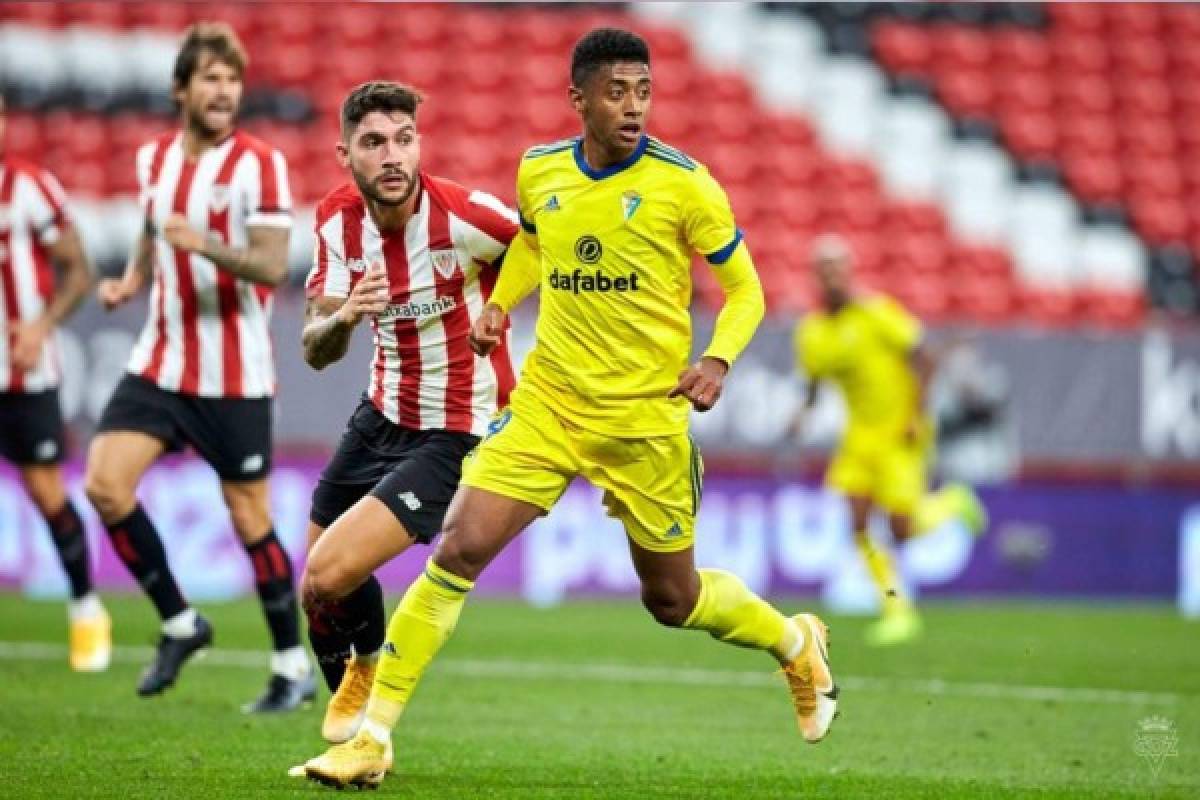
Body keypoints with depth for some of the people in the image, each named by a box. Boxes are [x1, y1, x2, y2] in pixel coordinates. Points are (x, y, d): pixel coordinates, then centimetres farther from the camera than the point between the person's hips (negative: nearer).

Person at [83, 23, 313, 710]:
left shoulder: (260, 165, -9)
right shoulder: (154, 158, 8)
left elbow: (273, 267, -18)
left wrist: (205, 245, -34)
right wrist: (131, 282, 8)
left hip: (235, 376, -5)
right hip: (159, 364, 5)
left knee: (249, 518, -1)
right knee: (106, 485, -10)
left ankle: (295, 668, 14)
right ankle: (180, 623, 8)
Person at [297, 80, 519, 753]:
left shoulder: (467, 217, -24)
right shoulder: (338, 220, -6)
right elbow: (317, 352, -7)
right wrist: (342, 319, -29)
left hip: (456, 436, -6)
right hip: (384, 415, 6)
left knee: (330, 577, -17)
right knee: (317, 597, 14)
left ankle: (367, 669, 17)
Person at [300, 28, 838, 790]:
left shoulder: (682, 183, -10)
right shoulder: (539, 172, 1)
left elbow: (745, 289, -1)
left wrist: (718, 360, -18)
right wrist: (499, 304, 11)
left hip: (645, 417, -3)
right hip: (546, 403, 3)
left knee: (672, 598, 10)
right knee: (458, 551, -11)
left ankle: (796, 643, 42)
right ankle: (373, 740, -6)